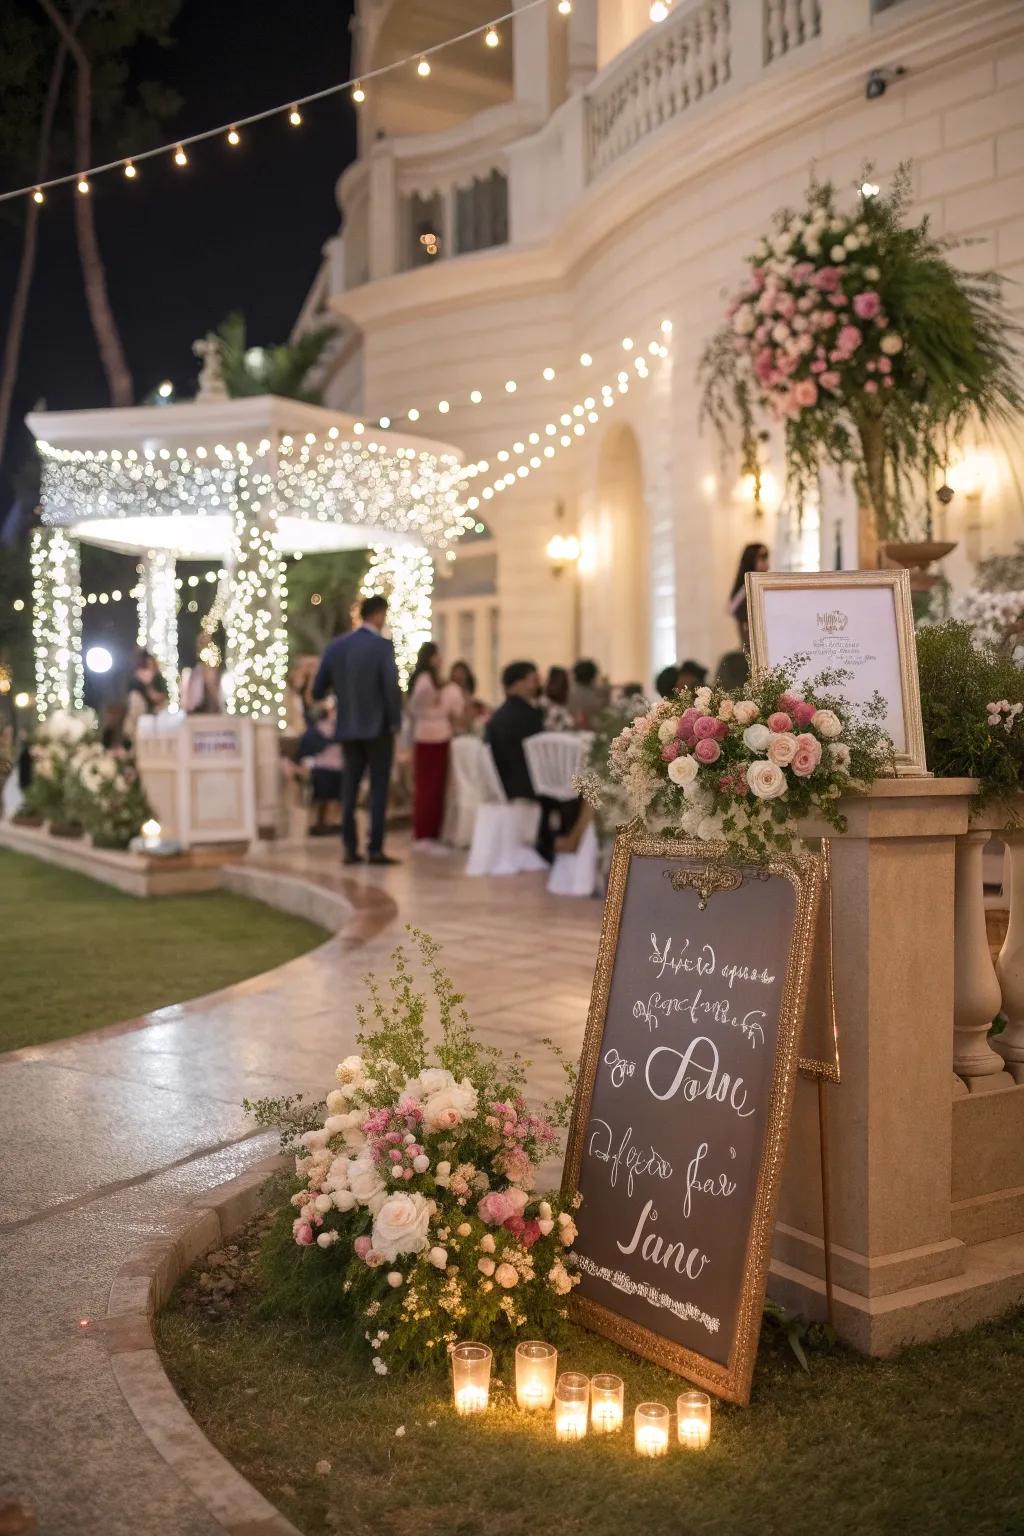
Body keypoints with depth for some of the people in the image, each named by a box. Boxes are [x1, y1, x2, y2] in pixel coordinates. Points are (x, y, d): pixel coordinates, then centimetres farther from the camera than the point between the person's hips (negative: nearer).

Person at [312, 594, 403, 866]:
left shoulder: (335, 646, 2)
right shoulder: (383, 646, -12)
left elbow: (318, 691, 4)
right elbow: (392, 688, -19)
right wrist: (395, 722, -6)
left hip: (348, 729, 5)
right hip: (378, 728, -4)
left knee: (349, 790, 10)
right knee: (378, 789, 2)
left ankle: (350, 849, 10)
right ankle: (375, 849, 0)